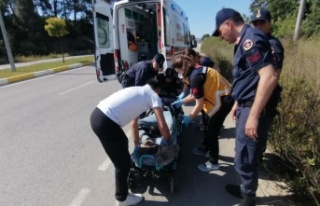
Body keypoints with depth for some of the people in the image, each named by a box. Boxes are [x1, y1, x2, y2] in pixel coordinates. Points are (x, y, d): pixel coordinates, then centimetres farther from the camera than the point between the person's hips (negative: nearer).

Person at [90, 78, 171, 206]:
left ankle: (126, 172, 59)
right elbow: (162, 126, -8)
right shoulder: (153, 95, 1)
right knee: (123, 163, 9)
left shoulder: (137, 90, 25)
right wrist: (168, 142, 11)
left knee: (123, 143, 33)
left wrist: (136, 141, 39)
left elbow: (134, 120, 32)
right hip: (106, 123, -9)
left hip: (97, 114, 9)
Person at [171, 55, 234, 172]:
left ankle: (213, 163, 16)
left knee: (212, 131, 0)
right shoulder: (197, 70, 7)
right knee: (208, 126, 22)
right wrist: (181, 102, 19)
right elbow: (195, 94, 16)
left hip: (223, 101, -10)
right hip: (223, 97, 10)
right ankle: (204, 149, 42)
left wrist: (189, 118, -6)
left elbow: (199, 104, -19)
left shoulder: (195, 76, -22)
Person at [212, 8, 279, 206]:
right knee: (246, 155, 21)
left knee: (244, 159, 4)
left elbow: (269, 76, -28)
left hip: (255, 109, -10)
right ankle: (246, 189, 39)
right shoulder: (244, 41, 15)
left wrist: (254, 115, -27)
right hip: (247, 106, 10)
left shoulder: (250, 39, -17)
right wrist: (238, 104, 24)